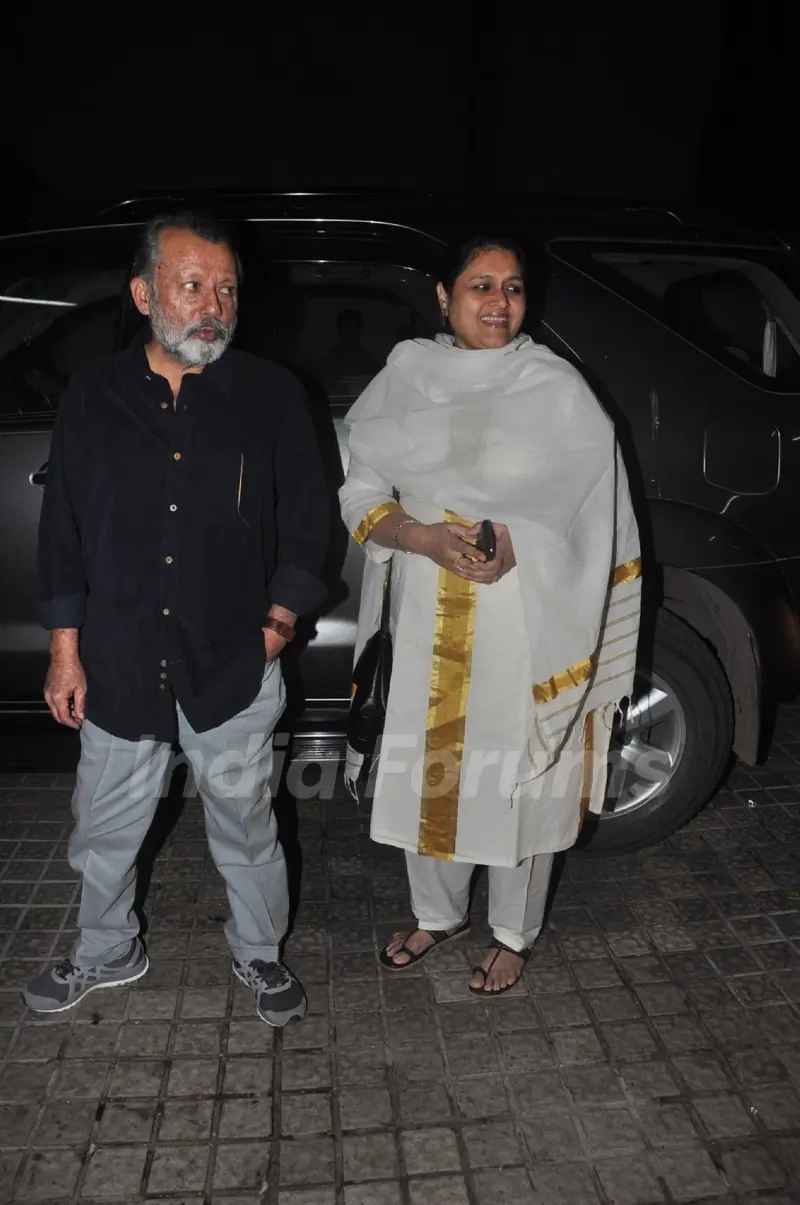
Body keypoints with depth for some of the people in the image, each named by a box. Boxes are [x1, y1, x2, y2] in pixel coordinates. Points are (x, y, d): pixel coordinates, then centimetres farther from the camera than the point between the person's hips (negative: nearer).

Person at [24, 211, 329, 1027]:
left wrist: (279, 617, -6)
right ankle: (107, 953, 45)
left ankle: (259, 952, 39)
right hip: (118, 663, 2)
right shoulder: (93, 396, 1)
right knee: (105, 827, 18)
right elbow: (61, 530, 4)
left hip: (232, 664, -2)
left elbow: (306, 523, 2)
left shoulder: (271, 397, -3)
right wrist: (65, 650, 3)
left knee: (243, 823, 14)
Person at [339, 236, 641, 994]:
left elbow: (596, 514, -3)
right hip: (426, 621, 3)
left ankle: (513, 935, 35)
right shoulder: (405, 380, 3)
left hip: (523, 625, -2)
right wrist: (428, 539, -17)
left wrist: (518, 542, -20)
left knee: (516, 781, 8)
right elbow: (361, 496, 2)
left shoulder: (558, 389, -4)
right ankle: (439, 915, 41)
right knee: (424, 770, 15)